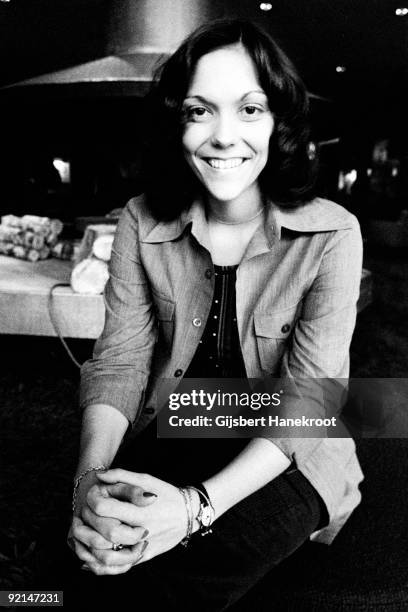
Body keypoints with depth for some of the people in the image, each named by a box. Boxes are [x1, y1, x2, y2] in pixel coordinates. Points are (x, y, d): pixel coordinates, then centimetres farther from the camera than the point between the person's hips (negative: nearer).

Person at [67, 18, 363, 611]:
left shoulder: (331, 235, -16)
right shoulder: (142, 223, -6)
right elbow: (119, 360, -8)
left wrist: (198, 504, -31)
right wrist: (91, 477, -27)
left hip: (285, 459, -2)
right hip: (171, 432, 3)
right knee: (105, 546, -23)